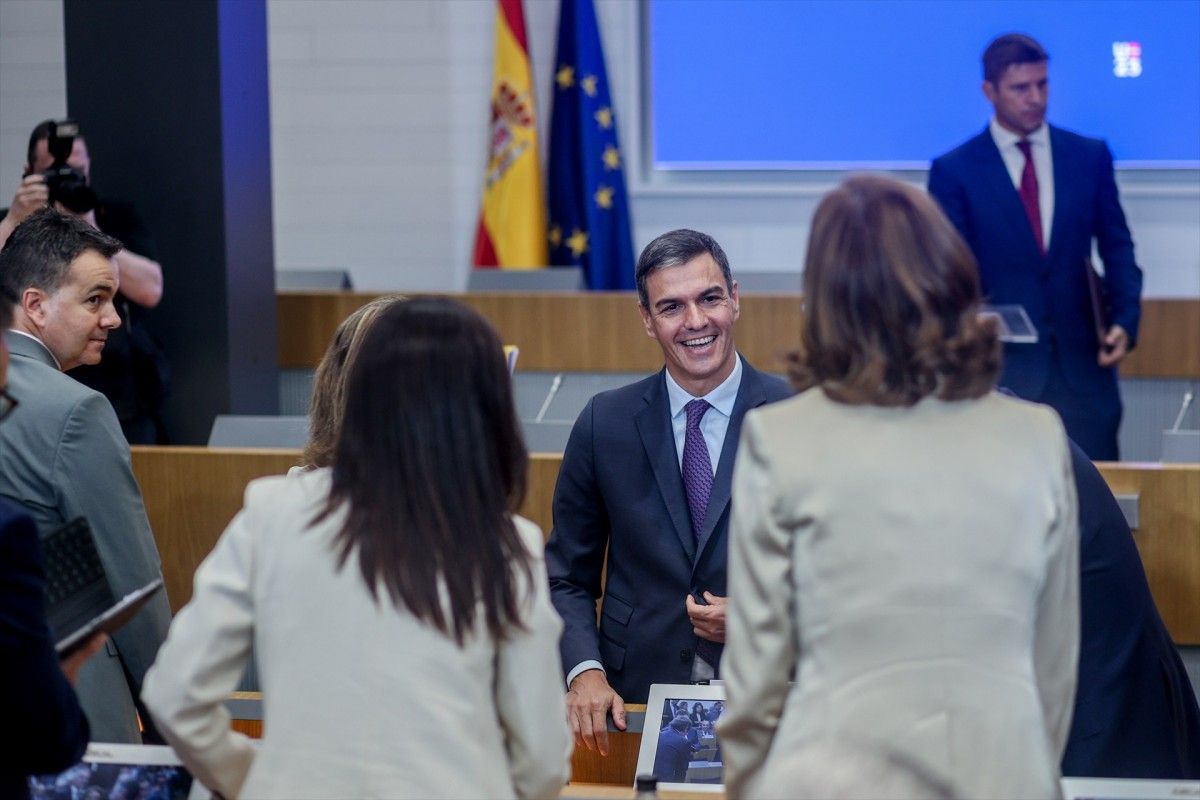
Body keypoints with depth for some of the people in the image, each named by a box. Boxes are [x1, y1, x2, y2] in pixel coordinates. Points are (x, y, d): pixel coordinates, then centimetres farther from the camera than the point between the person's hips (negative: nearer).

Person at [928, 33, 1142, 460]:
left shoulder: (1090, 156, 8)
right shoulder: (954, 170, 1)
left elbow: (1117, 248, 10)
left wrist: (1125, 321, -5)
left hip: (1082, 360, 2)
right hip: (1002, 363, -2)